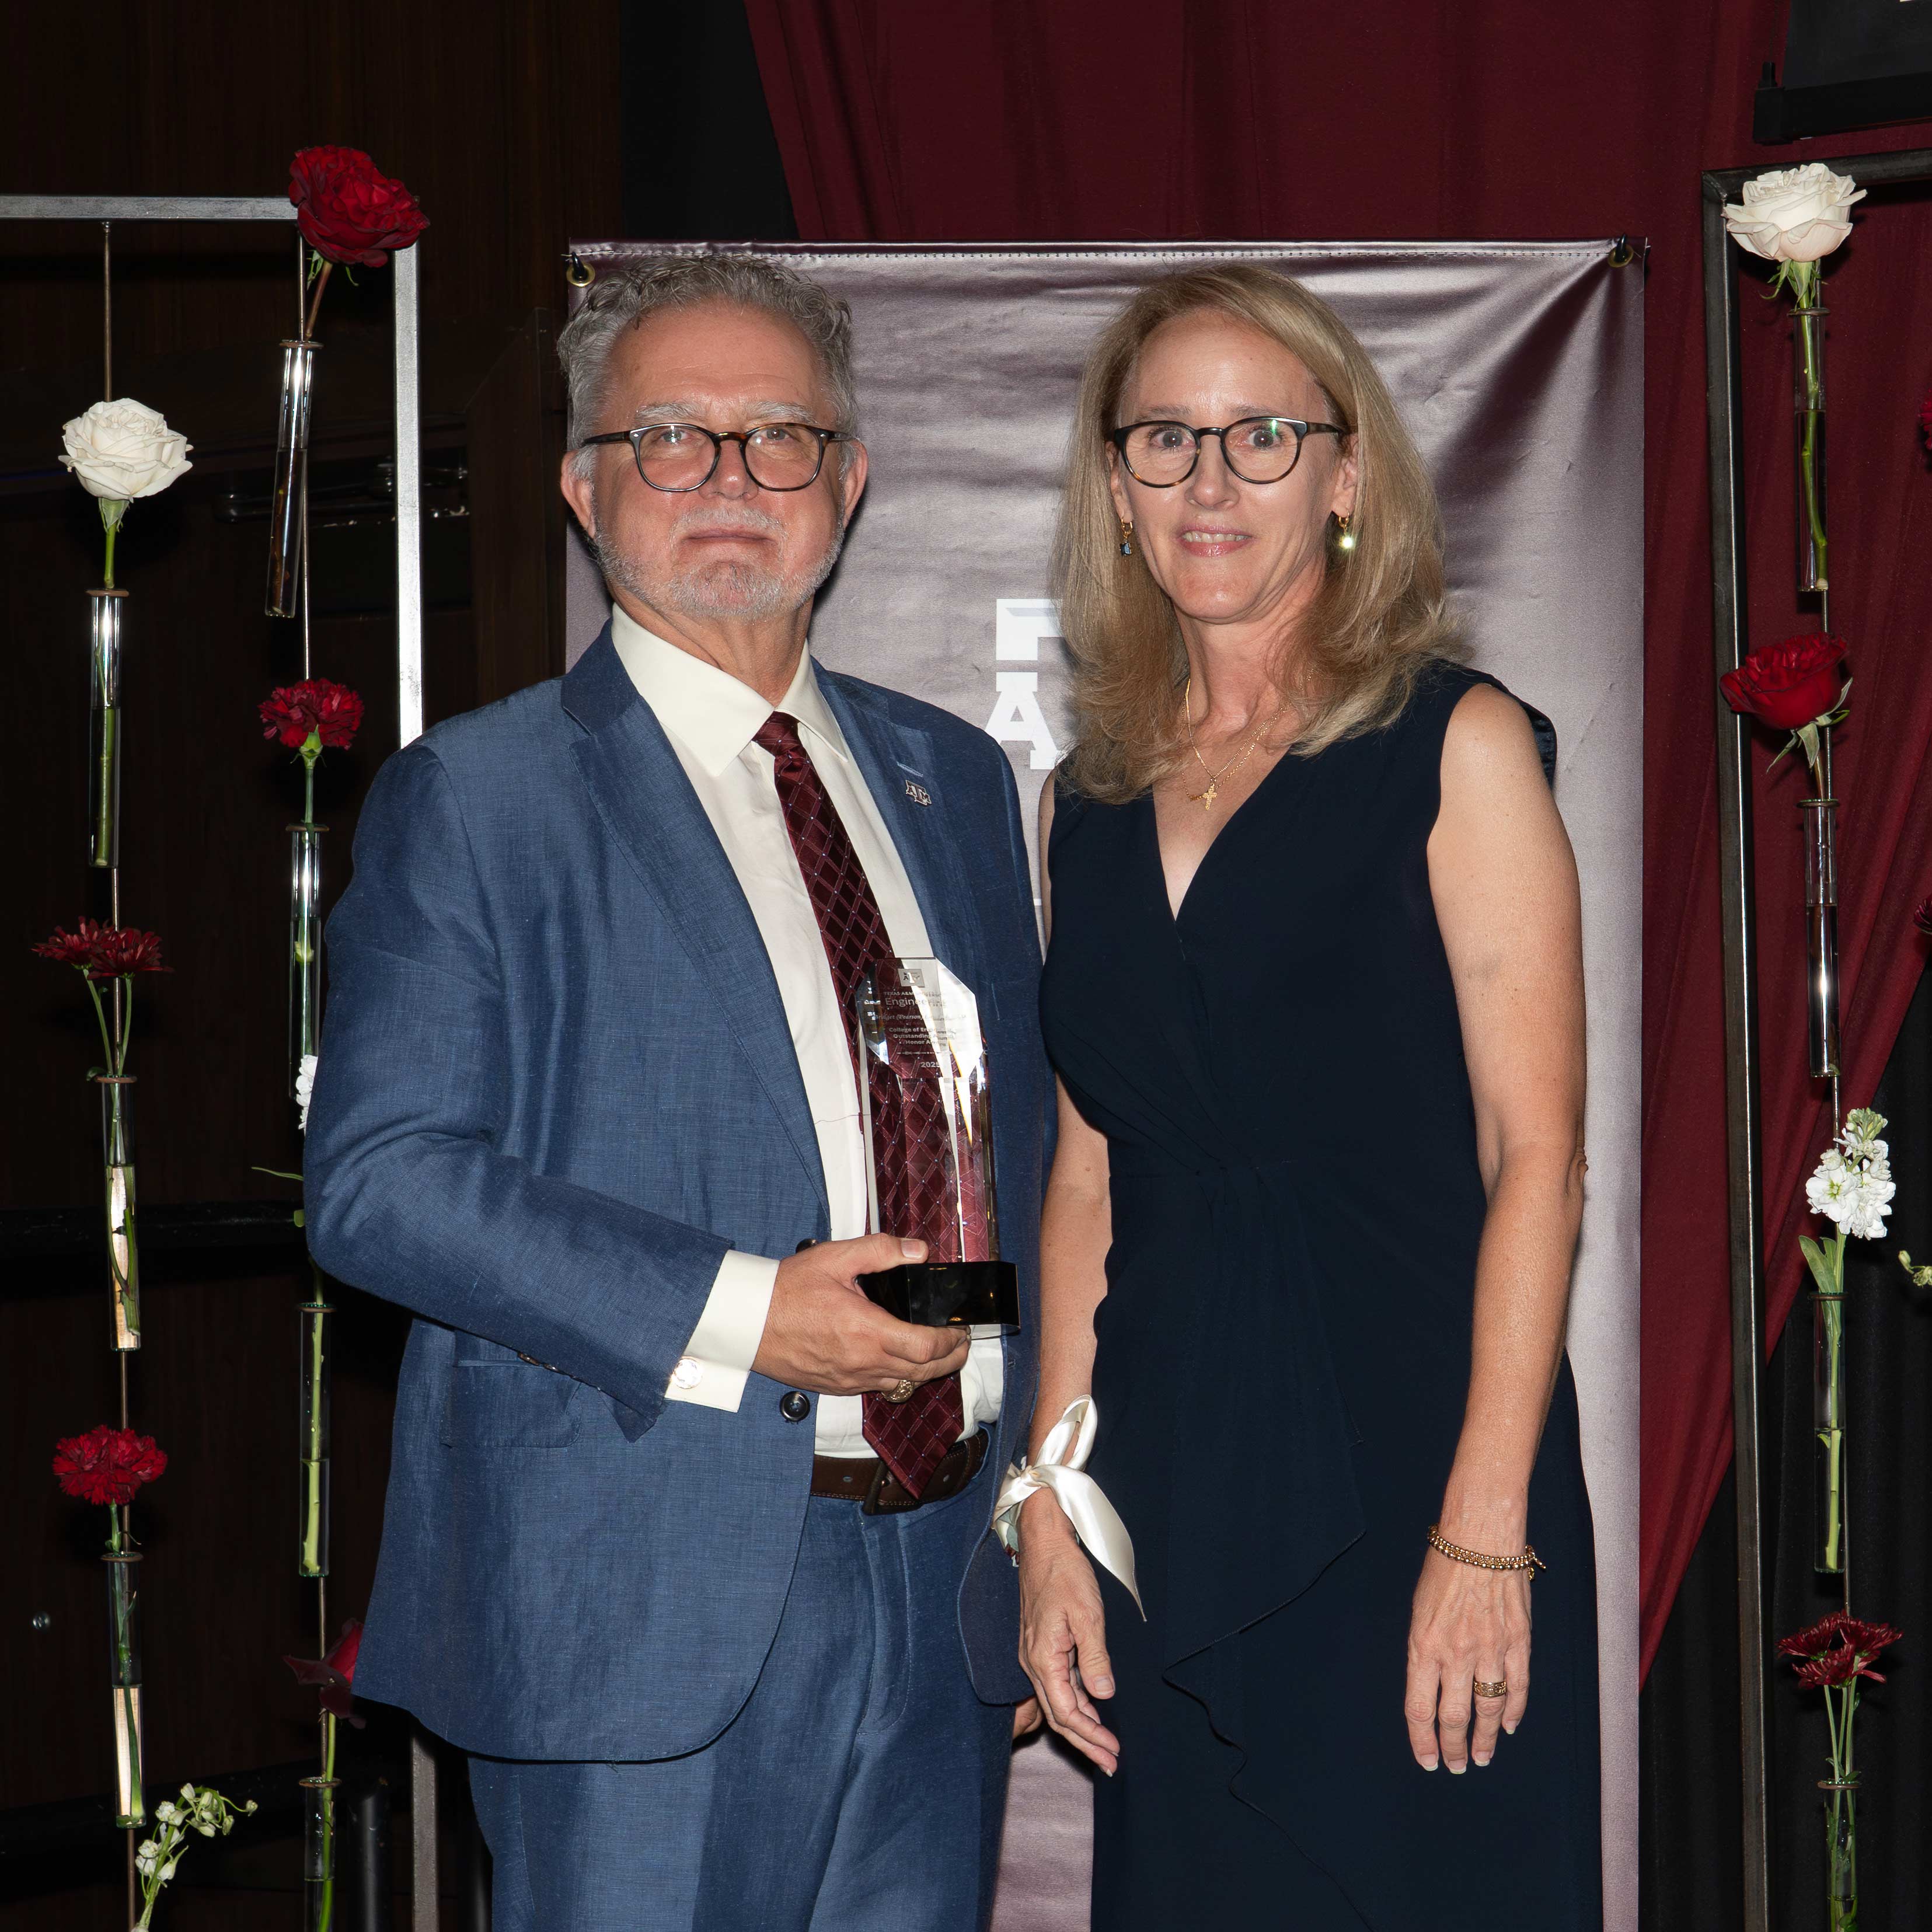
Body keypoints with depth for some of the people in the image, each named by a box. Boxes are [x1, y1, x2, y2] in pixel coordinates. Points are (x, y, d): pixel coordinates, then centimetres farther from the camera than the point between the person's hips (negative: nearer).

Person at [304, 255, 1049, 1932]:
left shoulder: (951, 780, 15)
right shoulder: (471, 801, -2)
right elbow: (376, 1181, -11)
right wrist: (738, 1316, -19)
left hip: (944, 1594, 5)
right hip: (650, 1608, -5)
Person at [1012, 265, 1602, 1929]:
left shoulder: (1454, 747, -2)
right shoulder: (1090, 801, 12)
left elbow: (1534, 1157, -7)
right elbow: (1087, 1174, 13)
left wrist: (1484, 1531, -14)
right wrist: (1052, 1510, 5)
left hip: (1406, 1457, -4)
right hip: (1167, 1487, 4)